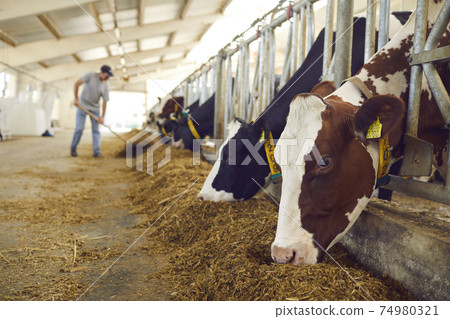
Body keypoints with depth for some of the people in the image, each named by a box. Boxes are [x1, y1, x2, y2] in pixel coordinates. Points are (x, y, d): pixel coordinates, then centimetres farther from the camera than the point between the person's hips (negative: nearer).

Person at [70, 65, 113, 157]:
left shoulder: (106, 85, -8)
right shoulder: (90, 75, -16)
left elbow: (105, 101, -6)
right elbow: (77, 84, -15)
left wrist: (102, 116, -10)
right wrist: (76, 99, -17)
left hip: (95, 108, 3)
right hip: (83, 105, -3)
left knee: (96, 129, -2)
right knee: (79, 128, -4)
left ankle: (97, 152, -1)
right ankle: (73, 148, 13)